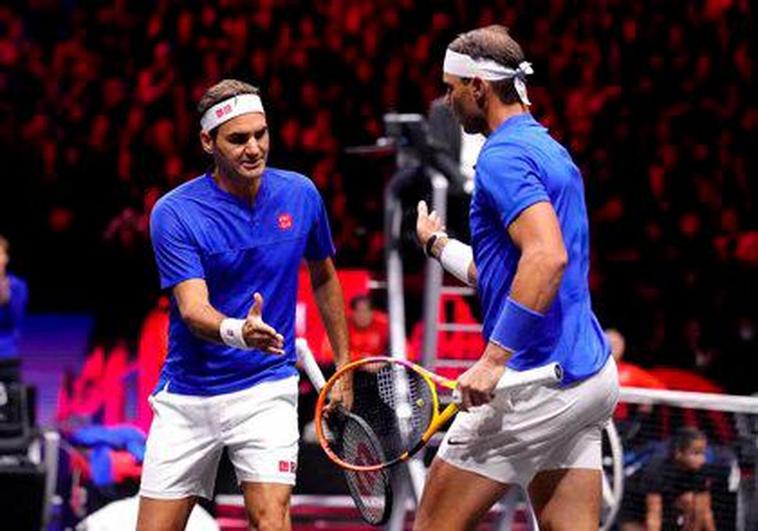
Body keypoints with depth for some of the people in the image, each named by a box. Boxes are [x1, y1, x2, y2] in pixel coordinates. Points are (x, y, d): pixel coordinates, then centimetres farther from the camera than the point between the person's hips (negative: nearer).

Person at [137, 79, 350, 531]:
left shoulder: (300, 195, -3)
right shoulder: (174, 213, -13)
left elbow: (324, 277, 15)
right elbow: (193, 309, -23)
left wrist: (343, 366, 16)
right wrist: (237, 332, -45)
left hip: (266, 388, 1)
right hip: (188, 396, -1)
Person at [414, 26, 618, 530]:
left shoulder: (503, 156, -12)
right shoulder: (551, 151, 19)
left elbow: (548, 257, -28)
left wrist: (494, 360, -28)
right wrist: (439, 243, 39)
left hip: (538, 384, -9)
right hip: (590, 372, 9)